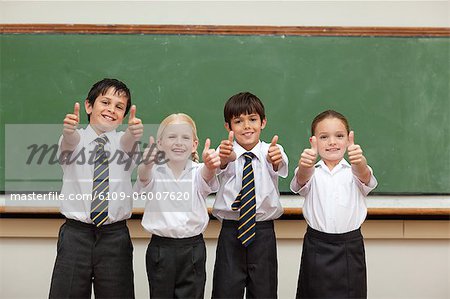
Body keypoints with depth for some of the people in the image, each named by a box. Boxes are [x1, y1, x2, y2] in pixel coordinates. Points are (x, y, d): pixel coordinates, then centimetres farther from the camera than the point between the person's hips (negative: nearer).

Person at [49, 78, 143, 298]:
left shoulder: (124, 141, 5)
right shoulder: (74, 139, 3)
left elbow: (127, 141, -18)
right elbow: (71, 139, -21)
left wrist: (134, 132, -41)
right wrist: (69, 129, -44)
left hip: (115, 236, 1)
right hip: (75, 234, -1)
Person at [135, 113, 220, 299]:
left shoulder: (197, 173, 0)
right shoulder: (155, 172, -2)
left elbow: (207, 175, -22)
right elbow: (144, 176, -24)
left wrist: (211, 165, -46)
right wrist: (147, 164, -48)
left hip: (193, 247, 1)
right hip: (160, 248, 0)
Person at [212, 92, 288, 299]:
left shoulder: (270, 150, -2)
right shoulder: (225, 150, -3)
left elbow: (280, 168, -24)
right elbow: (223, 166, -25)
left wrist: (276, 160, -49)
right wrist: (225, 157, -50)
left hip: (263, 233, 1)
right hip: (230, 232, 0)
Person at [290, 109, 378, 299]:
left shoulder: (353, 172, 2)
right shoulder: (312, 173, 2)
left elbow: (365, 178, -20)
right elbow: (302, 180, -20)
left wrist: (359, 162, -43)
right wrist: (305, 165, -44)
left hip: (350, 247, 0)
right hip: (316, 247, 0)